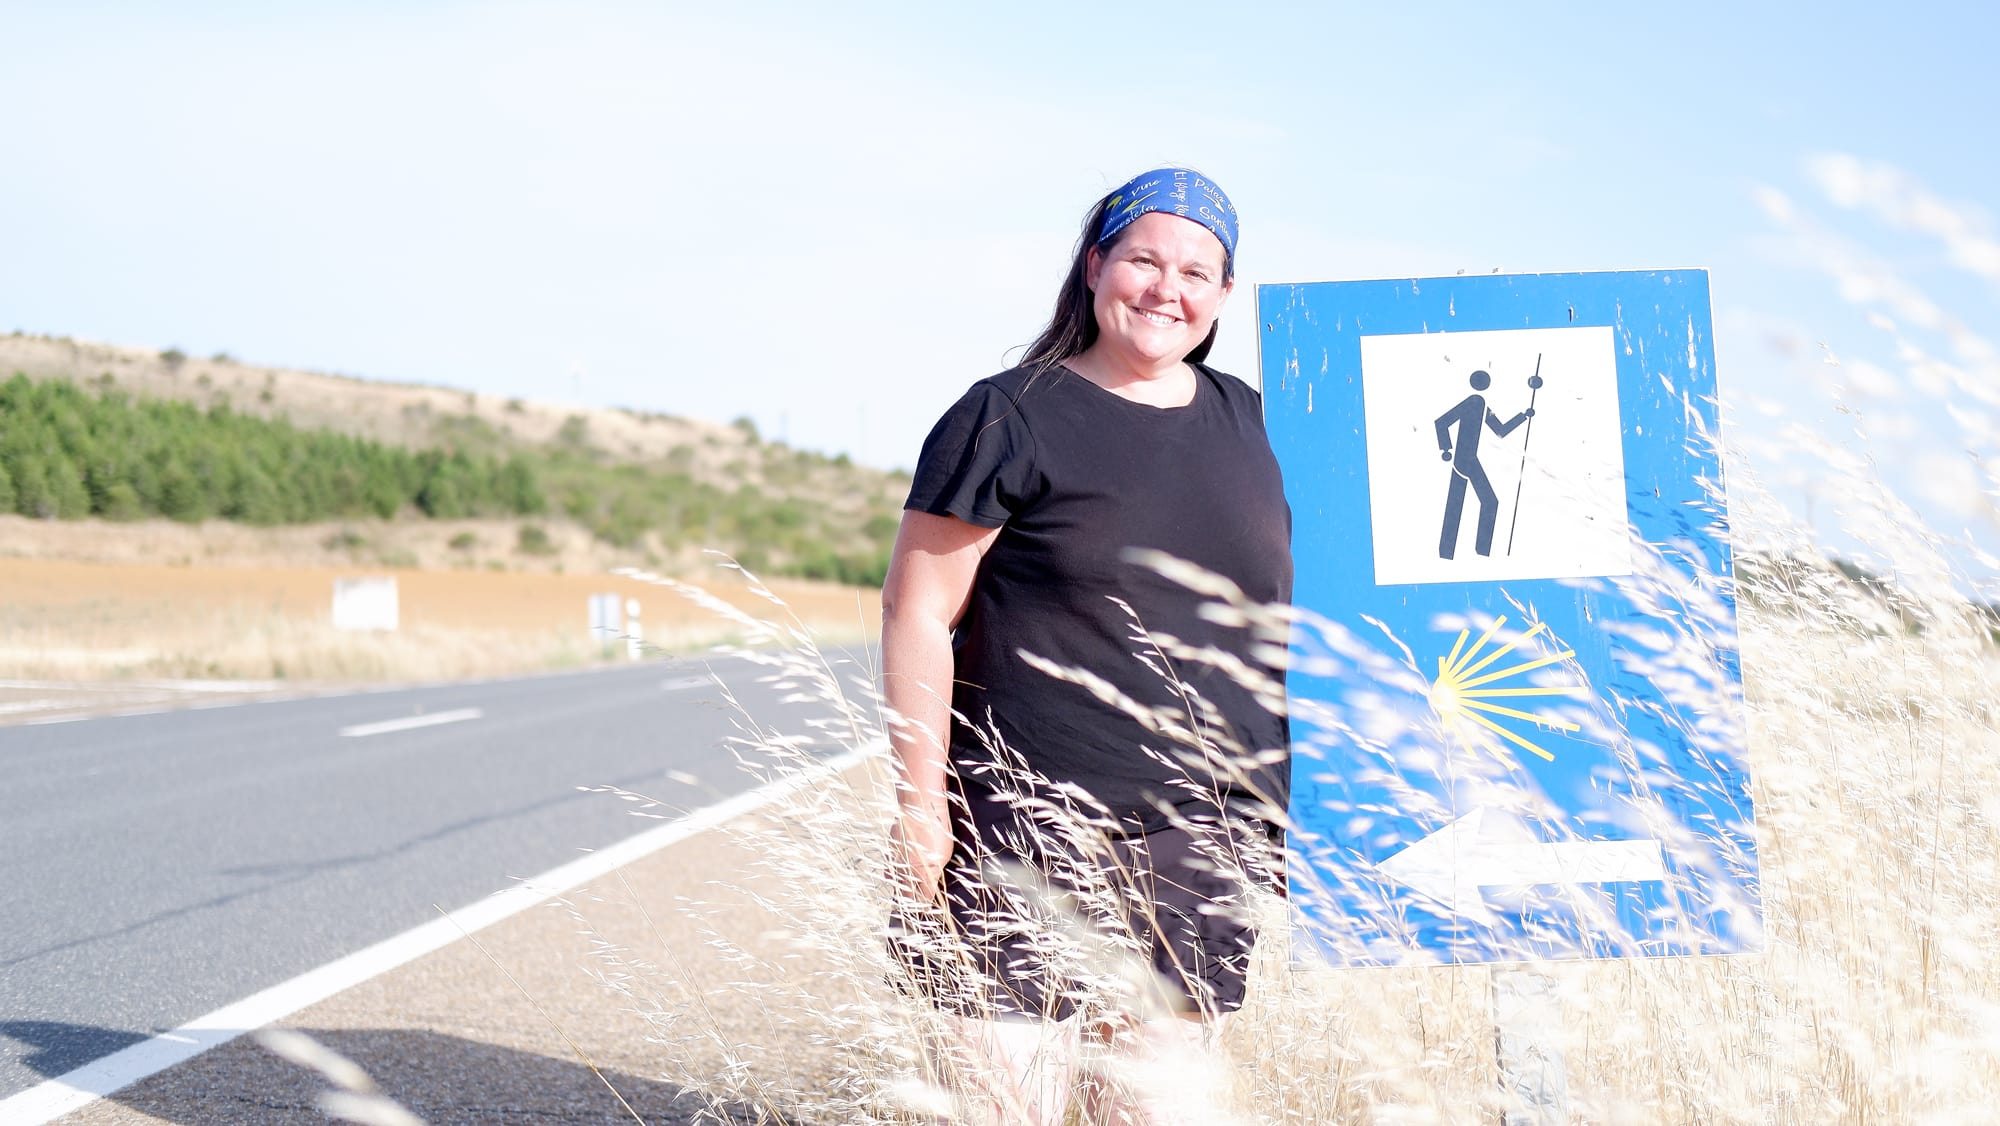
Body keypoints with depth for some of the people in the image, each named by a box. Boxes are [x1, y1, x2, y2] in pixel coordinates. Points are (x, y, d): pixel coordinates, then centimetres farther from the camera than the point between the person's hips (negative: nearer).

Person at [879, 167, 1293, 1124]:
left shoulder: (1244, 420, 12)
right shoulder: (1011, 418, -4)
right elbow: (916, 613, -6)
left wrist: (1276, 795, 18)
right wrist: (919, 803, -10)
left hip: (1202, 842, 5)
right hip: (1033, 834, -5)